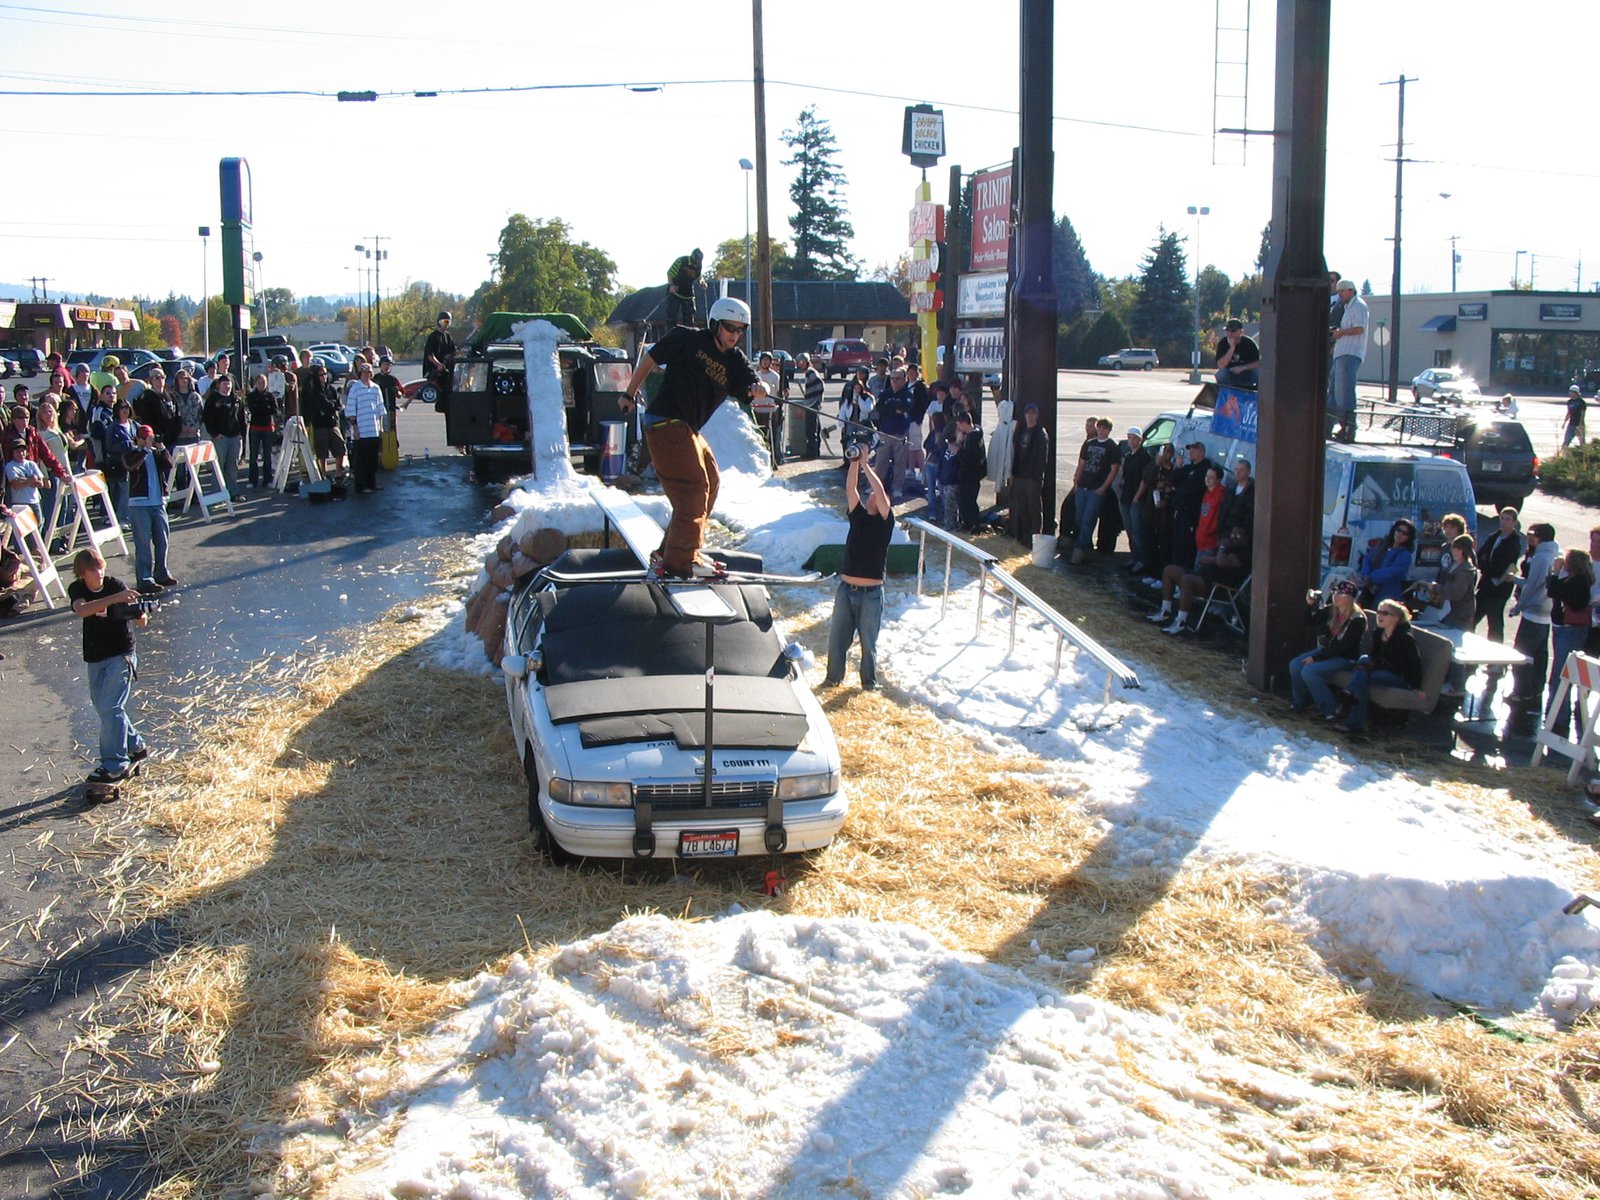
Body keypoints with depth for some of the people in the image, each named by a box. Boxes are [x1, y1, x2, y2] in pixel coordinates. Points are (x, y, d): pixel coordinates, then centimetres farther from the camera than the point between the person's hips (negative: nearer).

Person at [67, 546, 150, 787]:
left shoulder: (116, 585, -13)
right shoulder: (77, 589, -6)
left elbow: (140, 622, -16)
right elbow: (82, 610, -29)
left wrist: (140, 614, -40)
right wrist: (115, 598, -42)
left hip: (120, 656, -5)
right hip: (95, 658, 5)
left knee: (110, 708, -12)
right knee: (103, 708, 14)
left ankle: (115, 766, -9)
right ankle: (136, 747, 30)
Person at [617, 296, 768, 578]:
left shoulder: (735, 361, 8)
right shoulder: (688, 340, -7)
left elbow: (750, 387, -5)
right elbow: (650, 359, -1)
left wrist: (759, 389, -28)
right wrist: (630, 394, 3)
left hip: (688, 429, 9)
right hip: (665, 424, -9)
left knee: (710, 483, 14)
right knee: (693, 489, -12)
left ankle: (669, 550, 23)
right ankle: (680, 560, -10)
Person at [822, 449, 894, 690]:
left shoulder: (885, 521, -2)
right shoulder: (858, 515, 7)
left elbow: (880, 492, -15)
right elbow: (850, 488, -3)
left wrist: (866, 465, -13)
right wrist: (855, 460, -12)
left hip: (871, 592, -3)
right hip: (846, 588, 3)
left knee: (868, 641, 9)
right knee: (837, 636, 12)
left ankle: (869, 682, 23)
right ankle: (834, 677, 28)